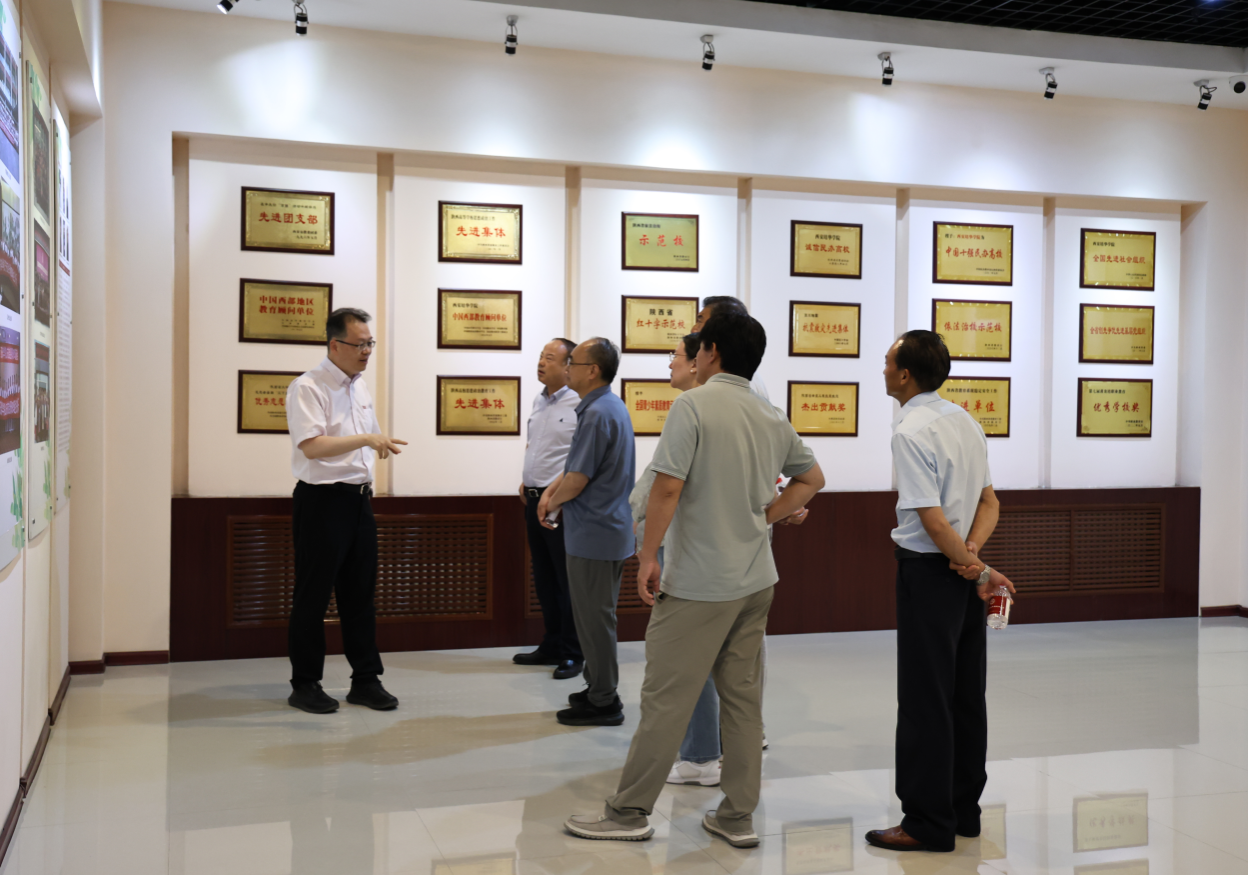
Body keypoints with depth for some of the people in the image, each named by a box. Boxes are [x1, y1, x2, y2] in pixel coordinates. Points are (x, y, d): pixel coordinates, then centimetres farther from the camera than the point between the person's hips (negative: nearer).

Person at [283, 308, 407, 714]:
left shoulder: (359, 386, 14)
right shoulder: (307, 388, -12)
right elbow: (312, 446, -23)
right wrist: (367, 439, -29)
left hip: (359, 499, 8)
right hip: (323, 500, -7)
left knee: (360, 593, 11)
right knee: (313, 596, 2)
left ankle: (366, 680, 19)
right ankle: (305, 685, 13)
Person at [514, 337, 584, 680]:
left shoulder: (579, 405, -13)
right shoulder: (538, 401, 13)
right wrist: (525, 480, 15)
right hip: (534, 499, 8)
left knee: (567, 581, -2)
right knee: (543, 579, 15)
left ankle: (572, 654, 8)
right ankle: (551, 646, 26)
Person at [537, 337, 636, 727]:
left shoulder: (597, 414, -21)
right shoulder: (613, 407, 12)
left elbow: (577, 479, -20)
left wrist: (553, 501, -2)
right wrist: (551, 491, 6)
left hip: (593, 534, -10)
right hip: (609, 531, 10)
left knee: (594, 619, -1)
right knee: (597, 616, 18)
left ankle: (603, 702, 8)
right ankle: (599, 689, 28)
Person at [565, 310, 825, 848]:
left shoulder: (693, 406, -12)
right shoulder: (773, 418, 9)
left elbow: (667, 487, -18)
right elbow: (811, 479, 21)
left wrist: (648, 557, -10)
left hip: (698, 584, -7)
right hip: (756, 580, 7)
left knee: (666, 698, 1)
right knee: (743, 696, 12)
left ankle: (629, 812, 12)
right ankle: (738, 816, 19)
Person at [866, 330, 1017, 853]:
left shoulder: (911, 431, -16)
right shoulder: (965, 421, 10)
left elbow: (932, 519, -21)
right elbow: (989, 502, 10)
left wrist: (978, 571, -12)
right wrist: (970, 553, -4)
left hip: (928, 571, -9)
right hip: (963, 573, 9)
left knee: (924, 699, -1)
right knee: (966, 693, 14)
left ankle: (928, 824, 6)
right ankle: (964, 808, 24)